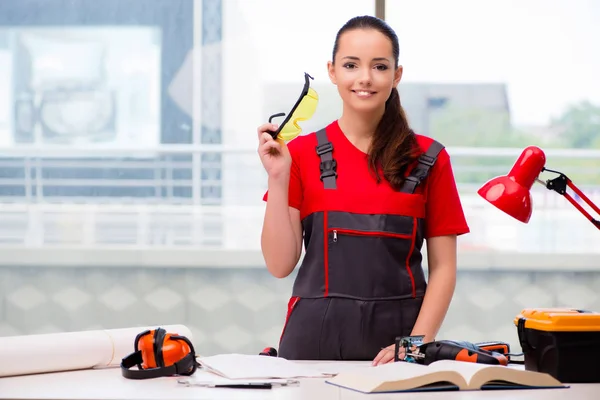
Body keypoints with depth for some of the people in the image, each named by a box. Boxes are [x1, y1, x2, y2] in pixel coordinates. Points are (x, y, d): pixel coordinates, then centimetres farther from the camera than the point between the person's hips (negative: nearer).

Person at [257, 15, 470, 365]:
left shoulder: (429, 159, 3)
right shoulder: (302, 153, 3)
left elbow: (443, 268, 3)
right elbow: (280, 265, 0)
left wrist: (416, 343, -10)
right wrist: (278, 179, -9)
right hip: (315, 339, 0)